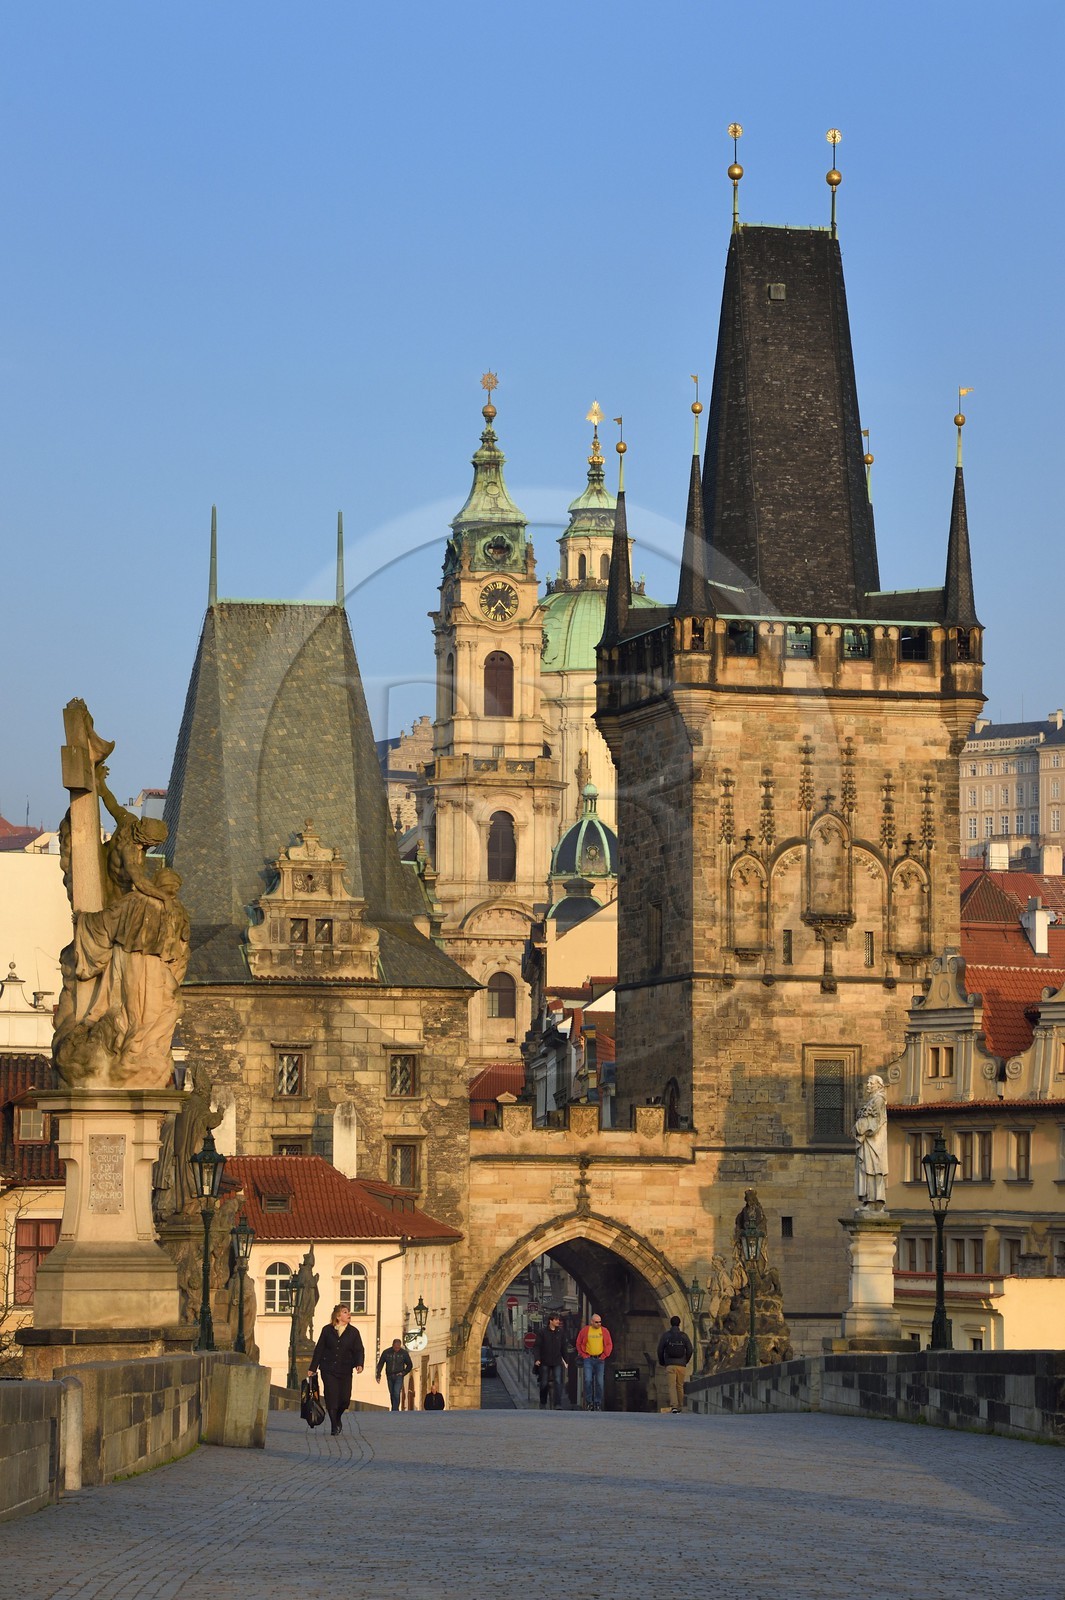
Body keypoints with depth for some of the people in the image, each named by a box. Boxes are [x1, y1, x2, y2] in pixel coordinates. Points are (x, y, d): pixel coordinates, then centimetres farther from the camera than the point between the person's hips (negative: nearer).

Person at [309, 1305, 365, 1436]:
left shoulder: (353, 1332, 5)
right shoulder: (327, 1330, 2)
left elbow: (359, 1351, 2)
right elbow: (319, 1350, 6)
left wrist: (359, 1364, -17)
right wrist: (313, 1368, 6)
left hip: (345, 1371, 1)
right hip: (328, 1370, -1)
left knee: (345, 1398, -1)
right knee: (331, 1398, -7)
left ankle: (337, 1418, 30)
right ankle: (334, 1427, 4)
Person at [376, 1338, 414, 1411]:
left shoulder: (404, 1353, -3)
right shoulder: (386, 1352, -2)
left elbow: (410, 1365, 9)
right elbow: (380, 1364, 5)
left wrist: (404, 1373, -3)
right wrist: (378, 1375, -3)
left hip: (398, 1377, -3)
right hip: (390, 1376, 3)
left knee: (397, 1393, -16)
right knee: (392, 1394, 9)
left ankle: (395, 1411, -16)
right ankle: (394, 1410, 20)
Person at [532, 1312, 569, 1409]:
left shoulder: (560, 1333, 8)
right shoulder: (542, 1332, -1)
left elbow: (563, 1348, 15)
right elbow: (537, 1346, -3)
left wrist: (566, 1361, 14)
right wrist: (537, 1359, -13)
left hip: (557, 1362, 2)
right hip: (545, 1363, -1)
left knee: (558, 1382, -11)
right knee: (544, 1384, 7)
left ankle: (558, 1405, -14)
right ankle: (543, 1404, 21)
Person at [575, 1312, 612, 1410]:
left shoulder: (604, 1331, 5)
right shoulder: (585, 1330, 1)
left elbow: (609, 1345, 8)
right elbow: (578, 1344, 7)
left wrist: (604, 1355, -2)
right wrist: (583, 1355, -1)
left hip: (600, 1359, 1)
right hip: (588, 1359, -1)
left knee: (599, 1382, 2)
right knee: (588, 1380, -11)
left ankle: (598, 1403, 11)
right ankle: (589, 1402, -1)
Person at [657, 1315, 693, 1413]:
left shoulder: (666, 1335, 1)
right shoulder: (684, 1336, 4)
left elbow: (660, 1350, 2)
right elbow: (689, 1350, 4)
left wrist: (661, 1362, 17)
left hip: (670, 1365, -2)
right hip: (681, 1365, 2)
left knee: (671, 1386, -8)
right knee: (680, 1386, 13)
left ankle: (674, 1406, -25)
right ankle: (680, 1406, 19)